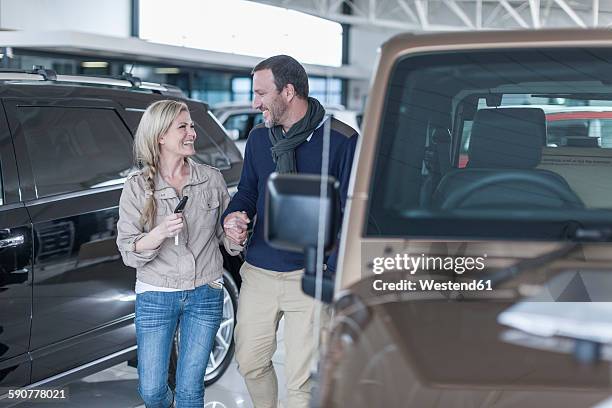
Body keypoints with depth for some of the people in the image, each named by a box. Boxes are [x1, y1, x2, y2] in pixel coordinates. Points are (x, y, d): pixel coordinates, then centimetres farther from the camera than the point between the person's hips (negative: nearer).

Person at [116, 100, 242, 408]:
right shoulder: (137, 186, -6)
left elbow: (225, 235, 7)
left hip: (205, 295, 1)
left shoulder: (212, 179, -1)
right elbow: (128, 251, -9)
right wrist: (158, 234, -28)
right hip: (156, 297, -1)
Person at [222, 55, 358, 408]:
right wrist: (233, 217, -5)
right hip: (258, 273, 5)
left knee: (300, 379, 1)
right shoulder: (259, 137, 8)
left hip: (310, 276, -5)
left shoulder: (341, 140, -9)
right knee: (250, 362, 14)